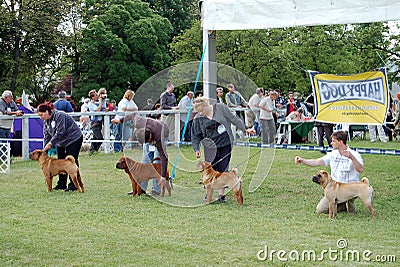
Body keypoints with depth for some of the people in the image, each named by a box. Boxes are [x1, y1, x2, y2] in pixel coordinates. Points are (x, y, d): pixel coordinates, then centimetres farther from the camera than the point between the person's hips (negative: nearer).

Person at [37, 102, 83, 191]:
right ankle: (61, 184, 15)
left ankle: (73, 185, -6)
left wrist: (51, 143, -25)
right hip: (61, 143, 9)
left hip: (73, 139, -9)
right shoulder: (46, 121, 4)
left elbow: (60, 132, -28)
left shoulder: (59, 116, -24)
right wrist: (44, 149, -9)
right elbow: (46, 136, 3)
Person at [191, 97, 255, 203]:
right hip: (211, 148, 0)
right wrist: (196, 149, -7)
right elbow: (195, 136, 5)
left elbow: (233, 119, 1)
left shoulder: (220, 108, -3)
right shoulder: (198, 119, 0)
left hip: (225, 145, 0)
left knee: (223, 170, 2)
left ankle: (221, 195, 12)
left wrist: (245, 129, -2)